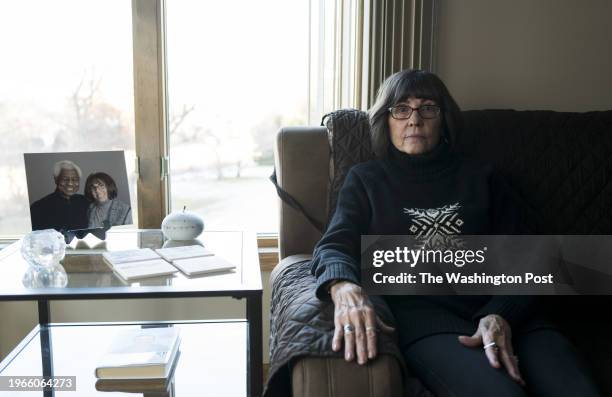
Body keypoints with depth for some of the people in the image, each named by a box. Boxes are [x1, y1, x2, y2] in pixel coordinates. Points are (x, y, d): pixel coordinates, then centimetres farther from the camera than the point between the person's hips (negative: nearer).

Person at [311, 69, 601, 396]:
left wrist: (501, 316, -12)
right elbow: (335, 244, 2)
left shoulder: (482, 179, 21)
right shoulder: (366, 179, 18)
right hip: (418, 308, -2)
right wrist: (344, 287, -24)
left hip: (499, 310, 3)